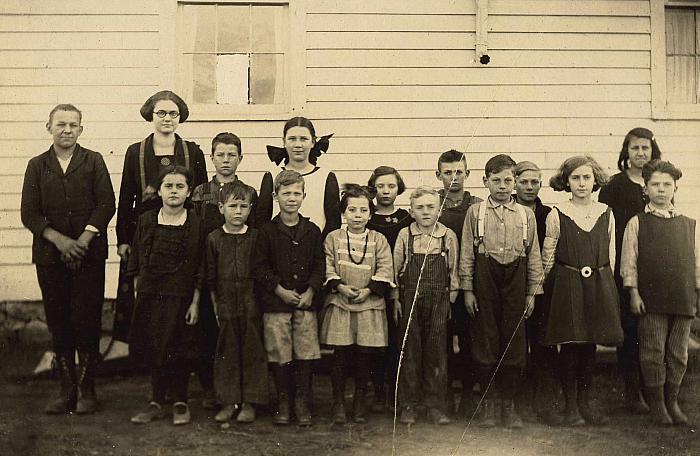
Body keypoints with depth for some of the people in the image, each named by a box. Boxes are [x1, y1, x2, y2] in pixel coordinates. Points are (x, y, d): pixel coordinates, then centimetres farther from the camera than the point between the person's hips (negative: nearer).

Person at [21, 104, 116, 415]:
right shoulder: (37, 166, 10)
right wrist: (59, 240, -10)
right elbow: (29, 214, 4)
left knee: (86, 321, -3)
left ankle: (86, 389, 7)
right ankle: (66, 389, 14)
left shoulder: (93, 161, 6)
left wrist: (83, 240, -12)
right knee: (58, 323, 4)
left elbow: (106, 204, -2)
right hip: (50, 256, 2)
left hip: (89, 254, -2)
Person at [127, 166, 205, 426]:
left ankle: (180, 402, 18)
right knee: (153, 349, 7)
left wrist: (195, 302, -5)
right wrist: (138, 294, 4)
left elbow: (200, 271, -2)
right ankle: (156, 402, 20)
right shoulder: (146, 221, 3)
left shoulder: (196, 225, -2)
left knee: (180, 351, 4)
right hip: (150, 296, 2)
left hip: (181, 297, -2)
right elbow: (136, 263, 8)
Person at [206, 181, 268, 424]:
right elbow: (210, 276, 6)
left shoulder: (256, 237, 1)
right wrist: (215, 305, 4)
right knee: (226, 354, 7)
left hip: (252, 304, -1)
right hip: (226, 305, 1)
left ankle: (250, 402, 12)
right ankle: (228, 401, 16)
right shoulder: (214, 238, 3)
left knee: (252, 353, 3)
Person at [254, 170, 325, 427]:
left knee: (305, 353, 1)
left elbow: (320, 265, 8)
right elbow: (260, 267, -1)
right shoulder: (267, 231, 2)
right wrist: (279, 290, -10)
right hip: (275, 302, -1)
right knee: (279, 355, 1)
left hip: (305, 300, 2)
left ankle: (302, 403, 12)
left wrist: (310, 292, -6)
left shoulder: (312, 231, 8)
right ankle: (282, 402, 14)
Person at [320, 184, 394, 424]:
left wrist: (369, 290, -12)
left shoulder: (379, 240, 5)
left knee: (366, 354, 3)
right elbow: (327, 267, 2)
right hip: (339, 303, -1)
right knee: (340, 353, -1)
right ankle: (338, 402, 11)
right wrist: (340, 286, -13)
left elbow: (385, 269, 0)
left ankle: (360, 400, 18)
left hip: (369, 304, 1)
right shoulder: (333, 238, 5)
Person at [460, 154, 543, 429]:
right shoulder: (475, 212, 3)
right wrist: (467, 290, -2)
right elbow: (467, 254, 3)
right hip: (485, 277, -1)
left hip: (515, 279, 1)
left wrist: (531, 293, 5)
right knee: (484, 340, 2)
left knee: (514, 342, 4)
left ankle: (509, 402, 16)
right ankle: (487, 401, 15)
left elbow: (534, 256, 9)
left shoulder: (526, 215, 7)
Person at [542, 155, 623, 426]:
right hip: (567, 285, -3)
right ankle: (571, 407, 10)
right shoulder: (556, 215, -2)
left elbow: (611, 255, 12)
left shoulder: (606, 214, 6)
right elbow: (547, 256, 4)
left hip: (599, 285, 3)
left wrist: (604, 286, 10)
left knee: (590, 345, 7)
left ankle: (584, 403, 19)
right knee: (569, 346, -1)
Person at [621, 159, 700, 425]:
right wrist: (634, 292, -6)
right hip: (651, 300, -3)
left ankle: (672, 402, 22)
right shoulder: (637, 223, 2)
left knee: (678, 354, 8)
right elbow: (629, 261, 0)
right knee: (653, 353, 2)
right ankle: (656, 404, 15)